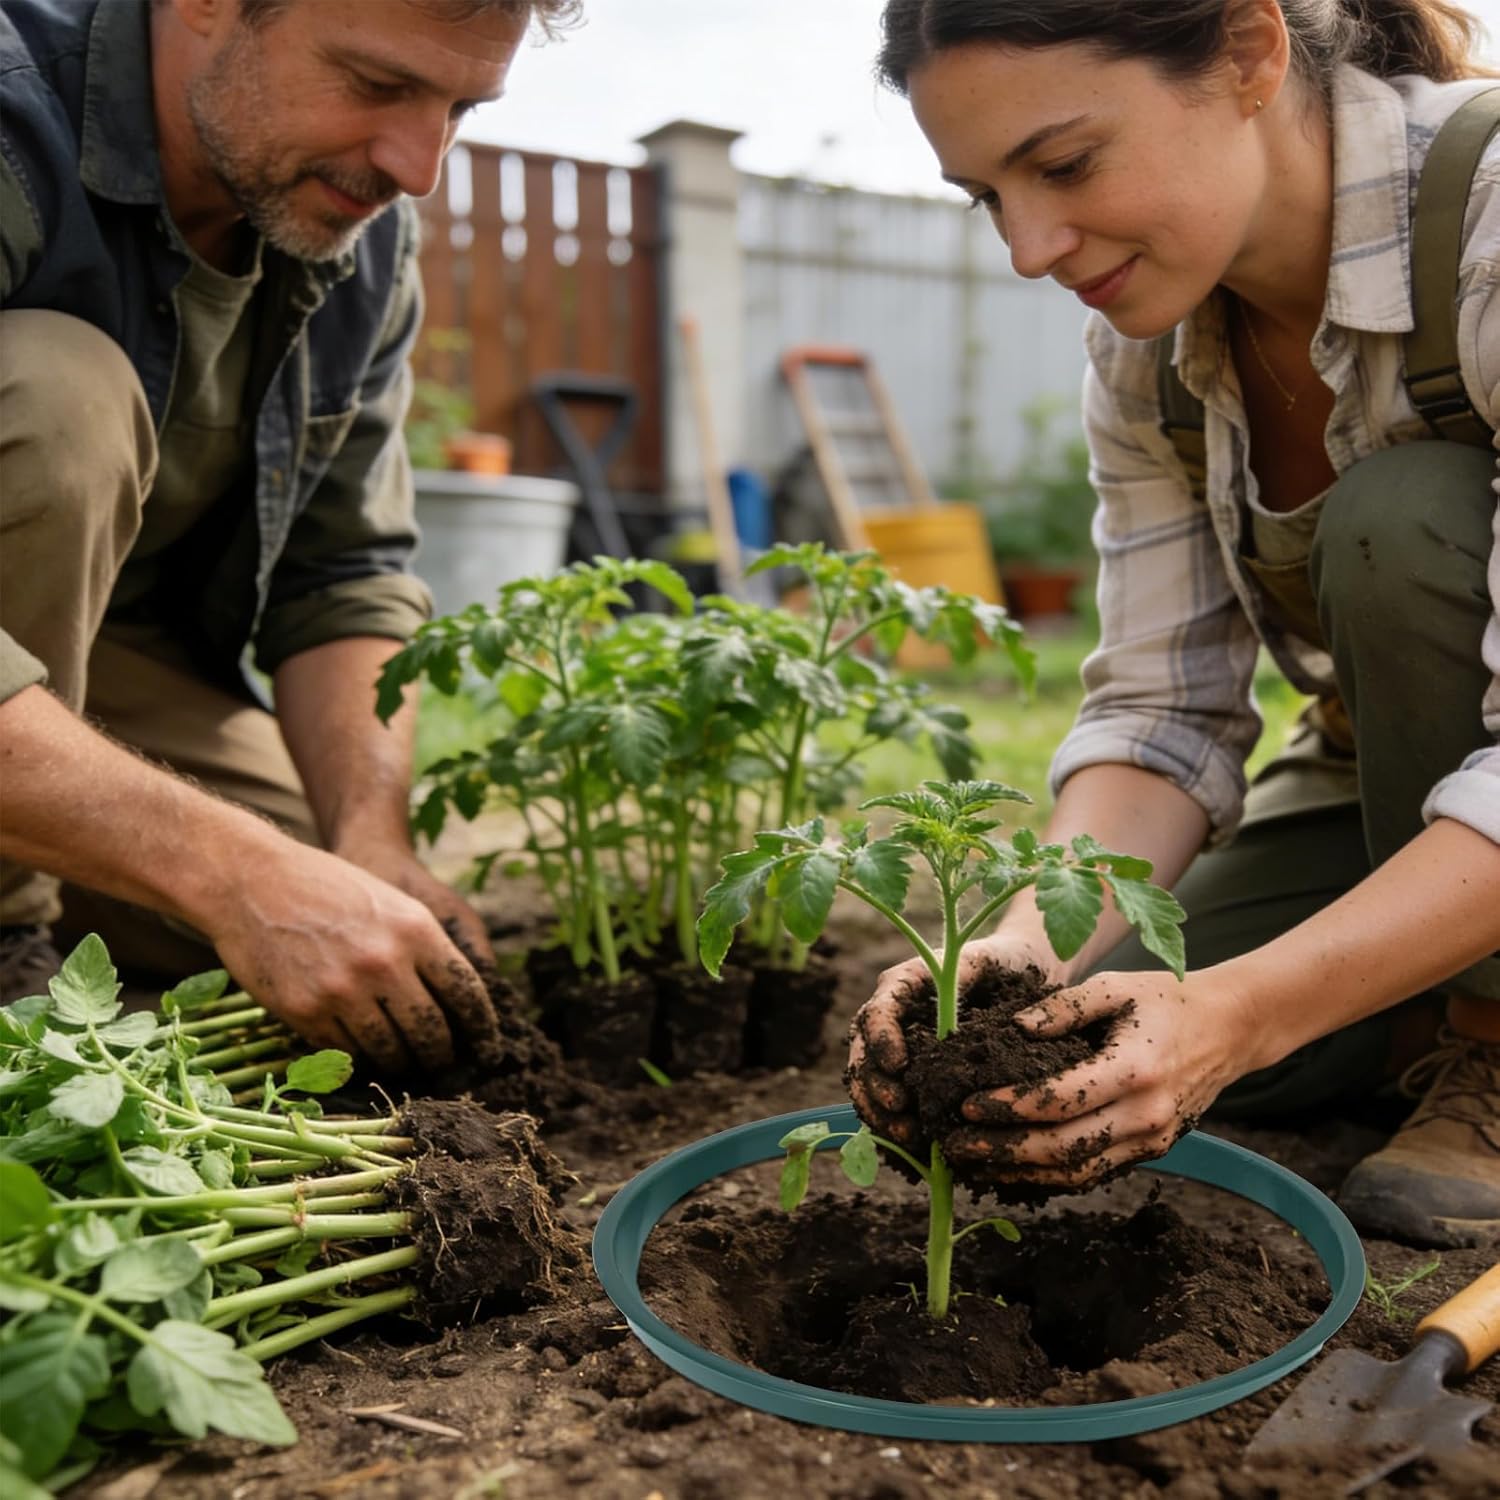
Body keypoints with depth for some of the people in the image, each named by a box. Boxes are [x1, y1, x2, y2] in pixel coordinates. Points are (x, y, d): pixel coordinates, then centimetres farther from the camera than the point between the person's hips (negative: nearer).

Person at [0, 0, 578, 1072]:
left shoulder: (366, 233, -6)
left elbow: (345, 573, -5)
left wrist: (374, 846, -20)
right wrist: (235, 872, -44)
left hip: (112, 643, 5)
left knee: (382, 949, -8)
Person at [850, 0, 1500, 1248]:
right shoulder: (1146, 346, -9)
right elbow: (1163, 711, -12)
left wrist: (1242, 1010, -43)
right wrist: (1032, 937, -28)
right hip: (1400, 771, 5)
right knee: (1105, 1048, -14)